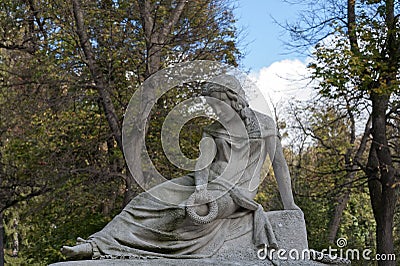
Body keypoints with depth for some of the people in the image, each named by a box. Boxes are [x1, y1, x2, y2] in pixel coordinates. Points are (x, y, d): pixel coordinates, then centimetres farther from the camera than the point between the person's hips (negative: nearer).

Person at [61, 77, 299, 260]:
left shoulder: (264, 123, 5)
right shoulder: (213, 127, 16)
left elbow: (279, 164, 6)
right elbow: (204, 158, 0)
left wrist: (289, 203, 3)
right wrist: (201, 186, -20)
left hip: (238, 192, -5)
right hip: (210, 182, 5)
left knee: (194, 211, -33)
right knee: (152, 199, -18)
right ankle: (99, 245, -29)